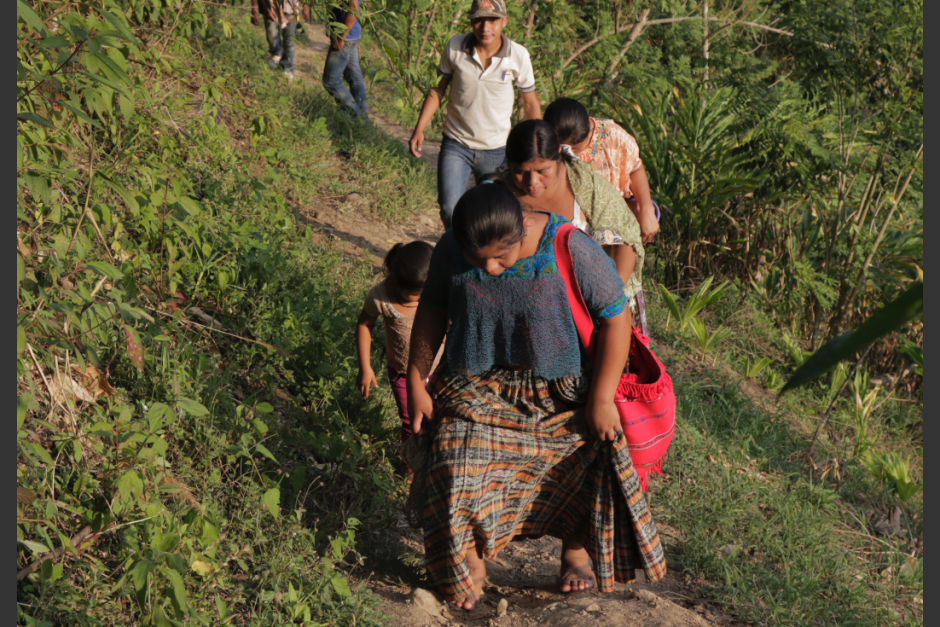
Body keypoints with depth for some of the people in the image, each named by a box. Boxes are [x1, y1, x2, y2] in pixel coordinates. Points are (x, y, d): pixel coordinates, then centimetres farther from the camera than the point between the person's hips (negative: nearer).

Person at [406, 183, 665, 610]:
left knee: (596, 452, -17)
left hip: (558, 390, -1)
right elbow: (433, 311, 5)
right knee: (461, 465, -17)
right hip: (477, 389, 1)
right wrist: (416, 383, 6)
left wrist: (601, 398, -14)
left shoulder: (568, 247, -22)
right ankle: (468, 563, 9)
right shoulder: (450, 250, -12)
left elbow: (615, 317, -15)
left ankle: (576, 548, 10)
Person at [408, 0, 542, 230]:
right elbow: (438, 90, 5)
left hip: (497, 150, 0)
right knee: (450, 211, -13)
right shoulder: (454, 47, -8)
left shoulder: (518, 55, -9)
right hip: (456, 144, 0)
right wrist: (419, 129, -4)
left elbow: (530, 103, 2)